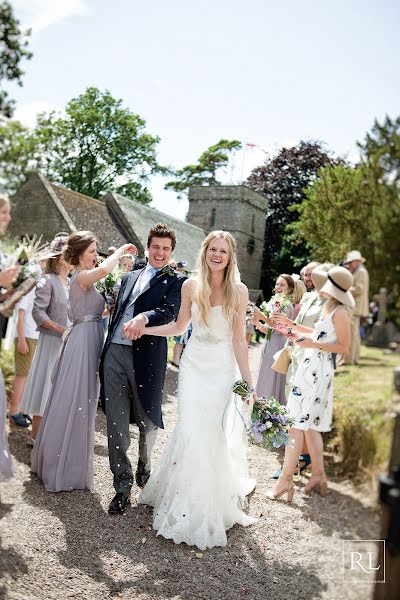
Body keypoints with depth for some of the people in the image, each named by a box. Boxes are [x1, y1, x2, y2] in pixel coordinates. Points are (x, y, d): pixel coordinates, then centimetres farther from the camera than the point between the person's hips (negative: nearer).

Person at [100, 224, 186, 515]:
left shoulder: (177, 281, 4)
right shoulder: (129, 278, 20)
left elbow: (170, 311, -15)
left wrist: (144, 318, -34)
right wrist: (106, 349, 16)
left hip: (147, 357, -4)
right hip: (115, 354, 4)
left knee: (148, 419, 9)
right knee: (116, 422, 4)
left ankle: (144, 466, 38)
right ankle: (123, 484, 15)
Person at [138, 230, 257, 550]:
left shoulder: (239, 291, -7)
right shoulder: (191, 286, -1)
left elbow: (238, 339, -4)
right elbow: (179, 327, 8)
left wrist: (247, 381, -5)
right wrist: (142, 328, 2)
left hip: (222, 367, -1)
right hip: (194, 364, 1)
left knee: (215, 434, 4)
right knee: (192, 430, 0)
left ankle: (211, 507, 27)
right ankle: (186, 505, 21)